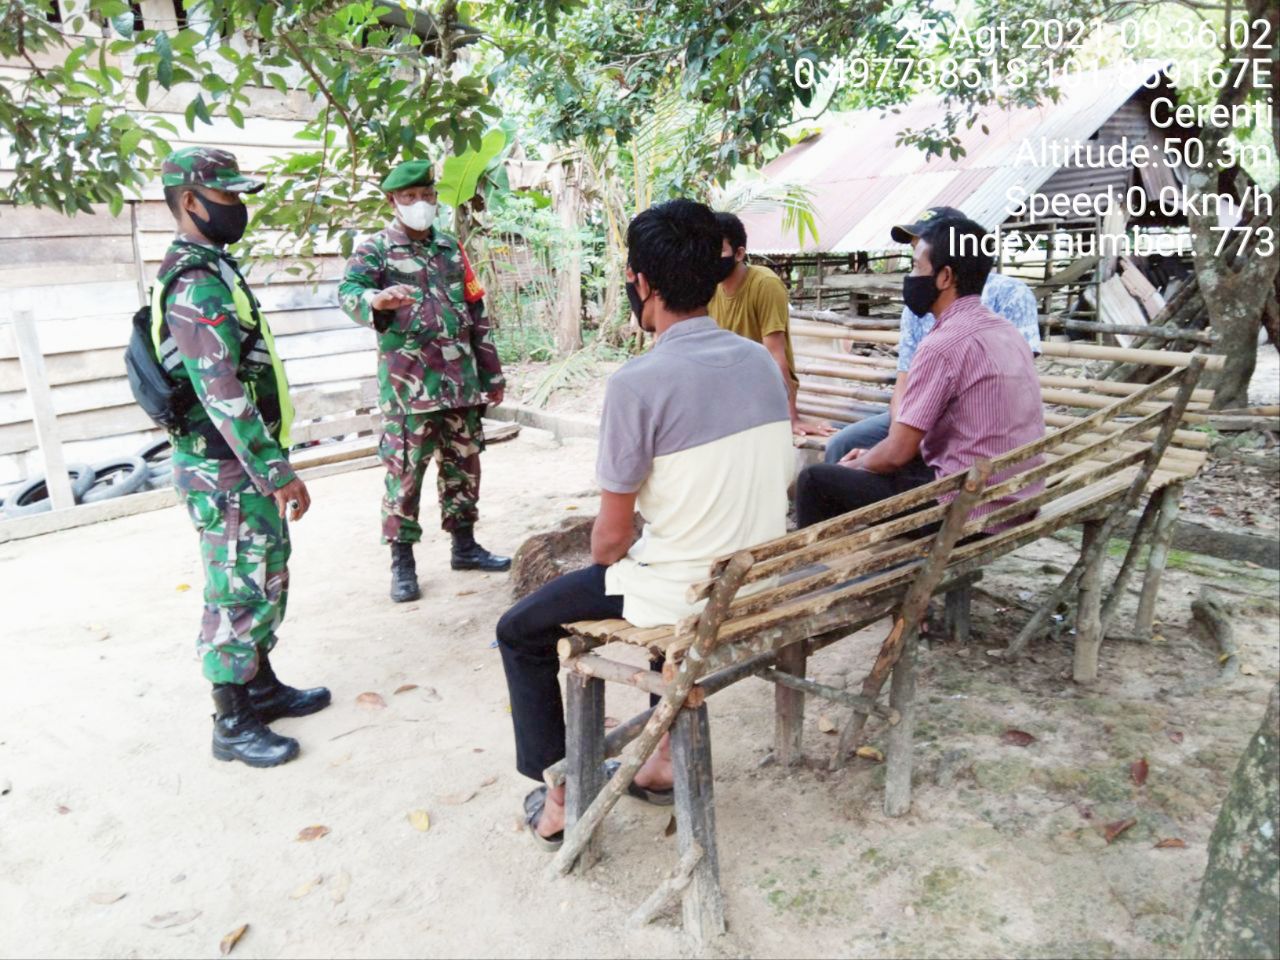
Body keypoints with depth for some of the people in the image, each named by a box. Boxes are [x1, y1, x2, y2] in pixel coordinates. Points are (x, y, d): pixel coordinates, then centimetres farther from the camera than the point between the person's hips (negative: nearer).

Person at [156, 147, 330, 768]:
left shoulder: (211, 272, 14)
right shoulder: (197, 285, -19)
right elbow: (222, 394, -25)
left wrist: (271, 468, 21)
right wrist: (278, 473, -25)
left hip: (243, 469, 10)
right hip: (227, 475, -10)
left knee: (266, 583, 19)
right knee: (238, 595, 0)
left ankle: (262, 687, 33)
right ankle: (234, 725, 13)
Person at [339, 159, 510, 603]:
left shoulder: (451, 247, 16)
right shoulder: (376, 249, 0)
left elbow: (476, 312, 18)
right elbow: (348, 291, -19)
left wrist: (491, 372, 15)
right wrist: (376, 300, -43)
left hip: (460, 380, 5)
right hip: (408, 384, -5)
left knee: (463, 463, 12)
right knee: (405, 471, -2)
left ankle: (464, 545, 25)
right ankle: (402, 563, 7)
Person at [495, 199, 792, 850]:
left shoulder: (638, 381, -21)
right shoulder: (761, 360, 1)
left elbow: (611, 534, -16)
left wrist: (604, 568, 8)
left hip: (684, 591, -7)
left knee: (520, 632, 15)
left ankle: (560, 798, 24)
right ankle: (665, 758, 41)